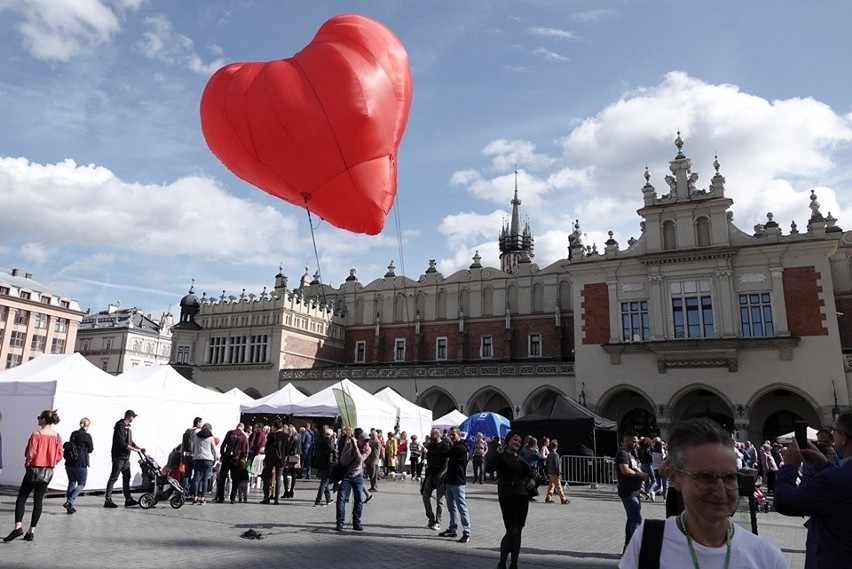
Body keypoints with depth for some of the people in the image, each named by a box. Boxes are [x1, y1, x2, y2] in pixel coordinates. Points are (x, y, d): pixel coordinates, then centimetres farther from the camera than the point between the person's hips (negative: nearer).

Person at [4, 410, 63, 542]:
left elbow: (30, 453, -15)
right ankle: (31, 531, 11)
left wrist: (27, 463, 3)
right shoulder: (57, 437, 0)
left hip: (34, 470, -4)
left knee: (21, 498, 5)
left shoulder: (36, 434, -14)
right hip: (48, 472, 4)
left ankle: (18, 527, -10)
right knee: (38, 501, 10)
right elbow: (59, 456, 1)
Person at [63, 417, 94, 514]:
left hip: (69, 463, 6)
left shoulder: (73, 434, 8)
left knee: (71, 483, 15)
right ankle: (69, 502, -10)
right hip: (81, 463, -6)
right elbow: (91, 449, -1)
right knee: (81, 484, 7)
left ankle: (70, 507, 15)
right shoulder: (87, 436, -10)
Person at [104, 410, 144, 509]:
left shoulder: (127, 427, 16)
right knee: (113, 478, -4)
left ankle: (128, 499, 14)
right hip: (119, 456, -10)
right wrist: (135, 449, -17)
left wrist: (139, 448, 10)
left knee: (126, 478, 10)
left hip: (126, 457, 10)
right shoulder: (120, 426, -15)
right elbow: (122, 443, -22)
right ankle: (108, 500, 2)